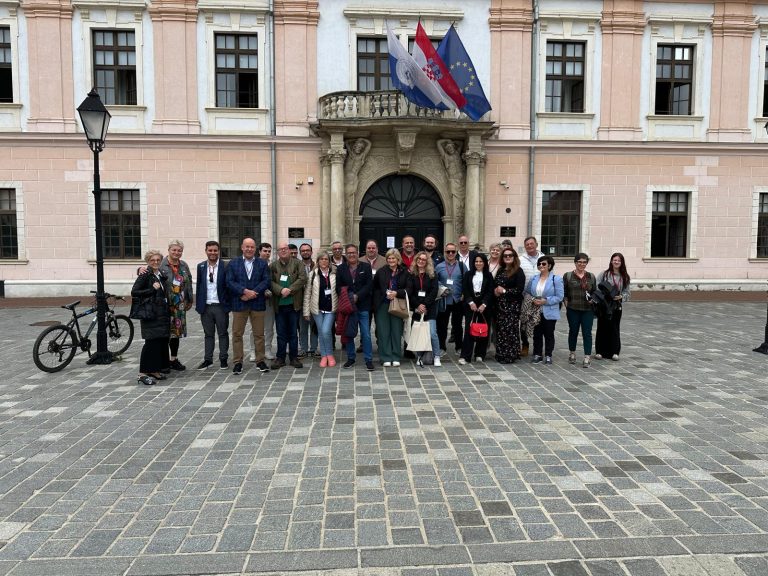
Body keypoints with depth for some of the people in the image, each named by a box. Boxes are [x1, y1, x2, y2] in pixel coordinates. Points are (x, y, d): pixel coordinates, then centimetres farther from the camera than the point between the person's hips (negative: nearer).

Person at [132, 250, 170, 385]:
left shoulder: (162, 274, 14)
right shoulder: (145, 275, -7)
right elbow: (134, 292, -14)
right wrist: (152, 289, -16)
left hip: (163, 312, 7)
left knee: (162, 341, 8)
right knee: (152, 342, -10)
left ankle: (155, 370, 18)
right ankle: (143, 373, -4)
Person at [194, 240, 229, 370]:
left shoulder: (225, 267, -6)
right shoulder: (201, 266, 5)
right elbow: (199, 286, 8)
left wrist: (229, 304, -7)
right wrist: (198, 305, 4)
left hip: (220, 306, -3)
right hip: (206, 306, 3)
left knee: (223, 334, 7)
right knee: (208, 334, 12)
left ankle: (223, 359, 16)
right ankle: (208, 359, 20)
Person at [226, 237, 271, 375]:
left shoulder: (262, 264, 7)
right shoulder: (233, 263, 5)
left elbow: (266, 281, -2)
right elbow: (230, 282, -4)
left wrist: (252, 293, -14)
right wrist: (245, 291, -17)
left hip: (257, 303, 1)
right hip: (239, 303, 0)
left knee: (259, 334, 6)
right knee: (237, 334, 4)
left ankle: (260, 361, 16)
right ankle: (238, 362, 13)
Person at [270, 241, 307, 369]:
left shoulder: (297, 263, 4)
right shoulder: (273, 266, 7)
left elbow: (302, 278, -7)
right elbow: (270, 282, -3)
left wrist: (290, 290, -15)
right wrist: (281, 290, -19)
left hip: (294, 304, -1)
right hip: (279, 304, 1)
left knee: (293, 333, 8)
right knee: (281, 333, 6)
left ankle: (294, 357, 17)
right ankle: (280, 358, 15)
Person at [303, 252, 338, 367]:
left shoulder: (335, 274, -1)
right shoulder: (312, 274, 0)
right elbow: (307, 294, 2)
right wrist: (306, 311, 0)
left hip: (331, 308, -1)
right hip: (317, 309, 1)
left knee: (326, 331, -13)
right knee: (321, 332, 7)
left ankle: (329, 354, 8)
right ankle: (323, 356, 21)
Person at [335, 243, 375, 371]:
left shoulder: (366, 267, 2)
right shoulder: (341, 268, 7)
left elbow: (369, 285, -5)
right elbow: (338, 287, 2)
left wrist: (357, 296, -15)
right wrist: (348, 297, -13)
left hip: (363, 306, -2)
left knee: (366, 335, -1)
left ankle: (368, 360, 6)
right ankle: (351, 358, 23)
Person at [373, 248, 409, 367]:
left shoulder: (404, 272, 3)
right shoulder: (381, 272, 6)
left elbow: (408, 289, 0)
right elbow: (375, 288, 10)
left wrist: (397, 293, -13)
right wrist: (385, 293, -4)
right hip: (383, 305, 1)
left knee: (397, 332, 3)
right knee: (384, 332, 1)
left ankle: (396, 357, 14)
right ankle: (386, 358, 9)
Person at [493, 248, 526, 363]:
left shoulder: (518, 271, -3)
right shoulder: (500, 271, 14)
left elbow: (520, 289, -11)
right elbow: (495, 285, 22)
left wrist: (504, 291, -11)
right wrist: (495, 291, 0)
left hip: (512, 305, -5)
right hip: (500, 305, 6)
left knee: (510, 330, -6)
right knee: (500, 330, 5)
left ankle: (510, 356, 3)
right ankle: (500, 354, 14)